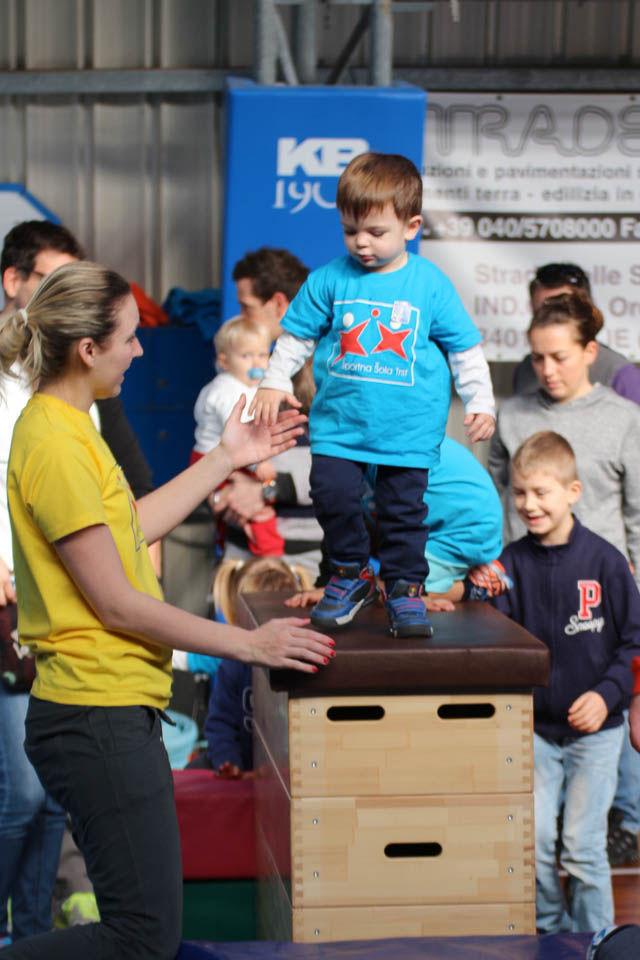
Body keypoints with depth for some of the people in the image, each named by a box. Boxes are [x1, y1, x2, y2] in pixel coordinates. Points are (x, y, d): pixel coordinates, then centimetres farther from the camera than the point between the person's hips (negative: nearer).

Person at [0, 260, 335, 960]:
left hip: (112, 712, 11)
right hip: (97, 718, -11)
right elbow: (115, 604, -17)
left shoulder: (67, 428, 13)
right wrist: (249, 645, -10)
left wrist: (226, 459, 24)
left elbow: (130, 529, 22)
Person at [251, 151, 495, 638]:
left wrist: (480, 403, 1)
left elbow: (466, 348, 6)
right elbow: (296, 334, 12)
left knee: (404, 508, 1)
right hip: (339, 423, 1)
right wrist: (275, 382, 4)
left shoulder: (431, 284, -1)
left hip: (408, 429, -1)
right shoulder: (330, 280, 1)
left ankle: (405, 588, 19)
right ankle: (352, 574, 15)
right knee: (333, 494, -8)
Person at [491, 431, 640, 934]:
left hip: (595, 729, -2)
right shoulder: (512, 562, -2)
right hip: (535, 727, 3)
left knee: (583, 846, 0)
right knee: (534, 839, 2)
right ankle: (550, 930, 24)